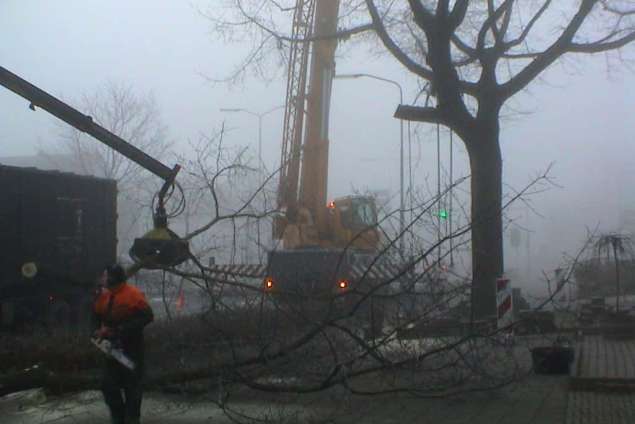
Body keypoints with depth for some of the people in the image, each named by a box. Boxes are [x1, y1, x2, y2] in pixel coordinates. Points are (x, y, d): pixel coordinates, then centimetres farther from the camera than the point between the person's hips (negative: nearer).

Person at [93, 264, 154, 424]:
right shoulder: (103, 296, 7)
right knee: (108, 384, 8)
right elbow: (97, 316, 20)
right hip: (113, 347, 7)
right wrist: (98, 330, -1)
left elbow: (147, 316, -22)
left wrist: (124, 330, -25)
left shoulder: (133, 294, -15)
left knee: (131, 386, 4)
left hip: (131, 348, -7)